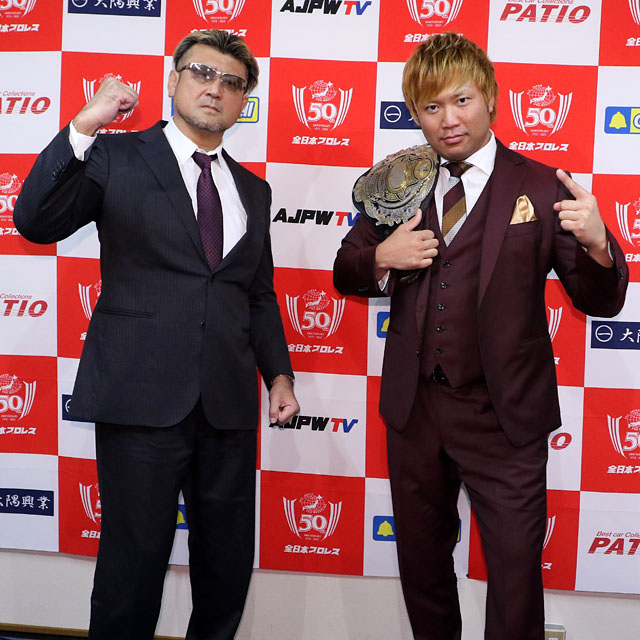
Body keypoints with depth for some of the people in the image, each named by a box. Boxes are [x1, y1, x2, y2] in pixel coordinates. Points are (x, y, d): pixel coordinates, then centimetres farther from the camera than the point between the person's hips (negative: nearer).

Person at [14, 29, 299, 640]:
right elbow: (36, 221, -10)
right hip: (142, 395, -4)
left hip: (227, 402, 5)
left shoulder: (252, 190, 16)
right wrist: (82, 128, -18)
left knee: (229, 564, 13)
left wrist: (278, 373, 8)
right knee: (135, 560, 3)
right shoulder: (117, 157, 3)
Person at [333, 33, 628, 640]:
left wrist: (595, 242, -29)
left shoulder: (541, 188, -7)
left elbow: (601, 301, -7)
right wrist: (381, 258, -11)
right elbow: (345, 273, 11)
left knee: (516, 569, 6)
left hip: (504, 417, -3)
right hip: (413, 408, 4)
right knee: (421, 563, 21)